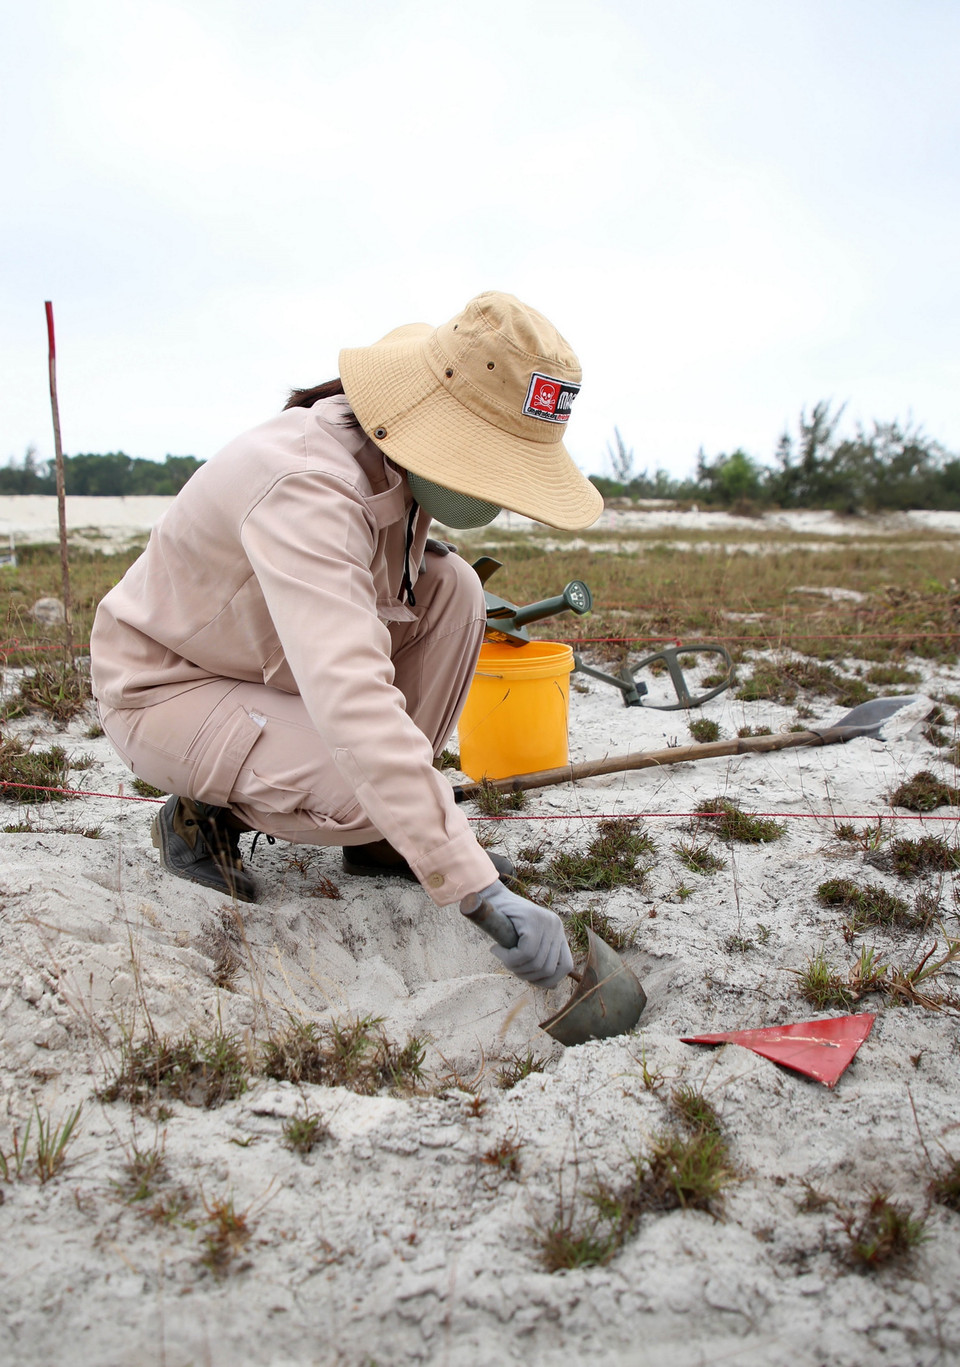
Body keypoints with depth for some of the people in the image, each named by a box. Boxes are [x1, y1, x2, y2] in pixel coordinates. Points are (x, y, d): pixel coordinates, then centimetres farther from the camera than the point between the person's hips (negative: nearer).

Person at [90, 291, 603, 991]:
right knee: (372, 792, -31)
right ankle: (203, 813, 0)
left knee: (451, 588, -10)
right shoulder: (306, 486, -36)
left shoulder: (398, 461, -8)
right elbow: (351, 705, -48)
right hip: (164, 688, -8)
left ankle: (380, 840, -1)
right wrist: (481, 892, -51)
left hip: (272, 662, 8)